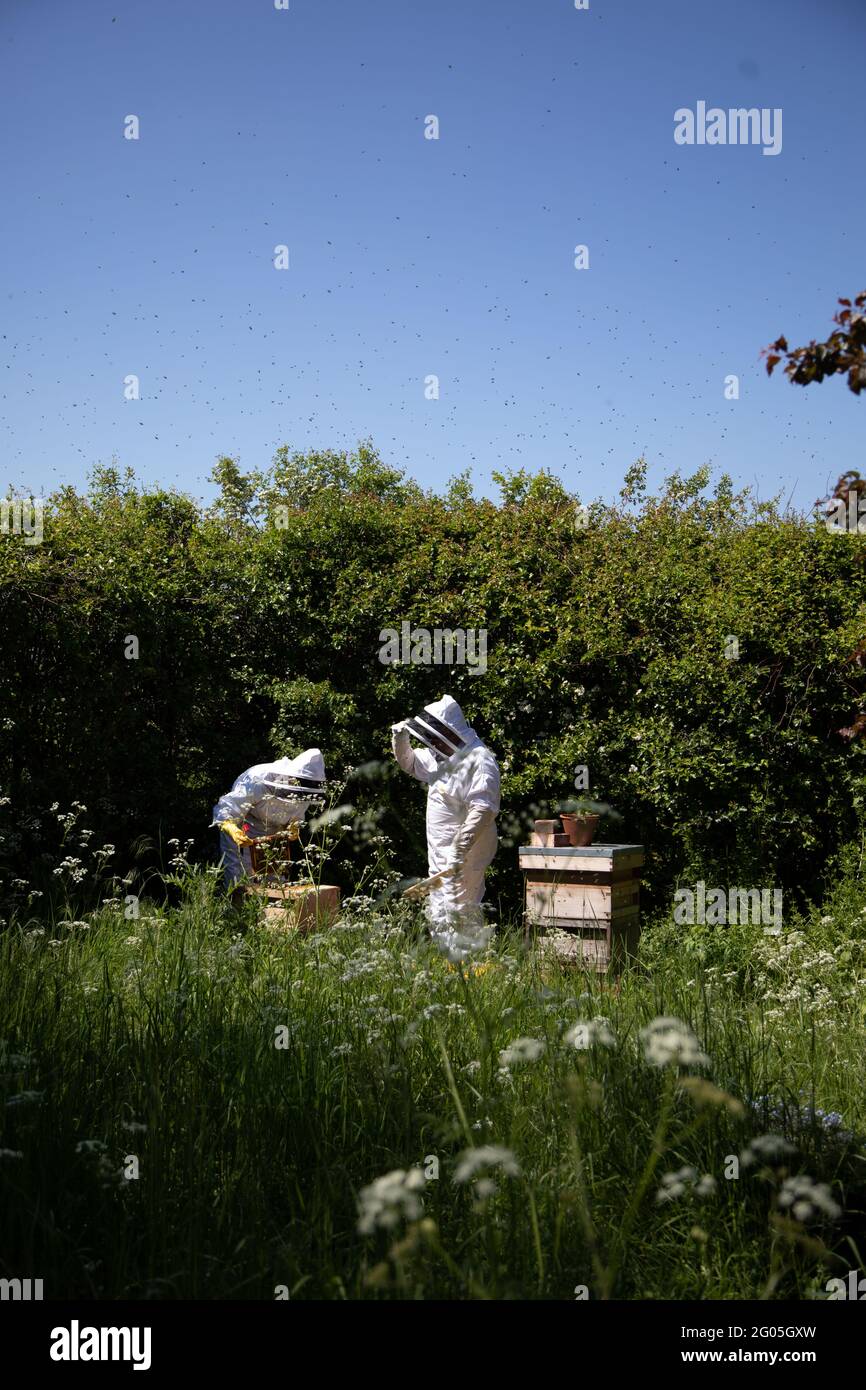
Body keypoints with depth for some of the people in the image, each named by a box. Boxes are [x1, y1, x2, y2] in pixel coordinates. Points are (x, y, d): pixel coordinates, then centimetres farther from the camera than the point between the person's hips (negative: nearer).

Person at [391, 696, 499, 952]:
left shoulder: (479, 761, -18)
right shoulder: (441, 757, 14)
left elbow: (482, 811, -27)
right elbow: (409, 763, 29)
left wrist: (459, 850, -31)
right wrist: (400, 739, 8)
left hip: (462, 857, -10)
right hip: (441, 856, 10)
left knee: (451, 918, -12)